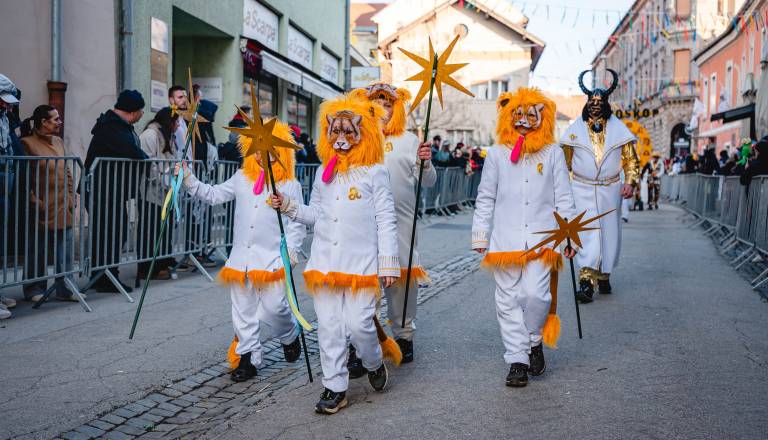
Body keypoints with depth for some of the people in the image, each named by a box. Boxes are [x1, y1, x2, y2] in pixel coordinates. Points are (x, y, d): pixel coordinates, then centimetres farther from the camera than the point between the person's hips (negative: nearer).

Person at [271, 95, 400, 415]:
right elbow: (316, 214, 16)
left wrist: (389, 263, -6)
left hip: (362, 264, -4)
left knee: (358, 324, -9)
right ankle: (335, 388, 14)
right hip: (325, 263, 4)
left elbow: (386, 220, -2)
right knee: (329, 327, 4)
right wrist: (289, 206, 0)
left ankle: (374, 363, 23)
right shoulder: (324, 172, 12)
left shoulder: (374, 172, -1)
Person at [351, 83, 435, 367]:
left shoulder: (408, 140, 10)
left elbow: (428, 183, 6)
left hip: (401, 222, 1)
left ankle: (403, 336, 23)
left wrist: (426, 163, -14)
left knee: (402, 278, 8)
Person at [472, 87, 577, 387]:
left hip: (541, 239, -1)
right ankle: (517, 360, 11)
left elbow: (563, 198, 12)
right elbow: (485, 198, 12)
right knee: (508, 300, 1)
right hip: (505, 239, 1)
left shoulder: (553, 153, 8)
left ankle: (534, 340, 13)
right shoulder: (497, 154, 8)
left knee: (535, 293, -15)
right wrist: (480, 236, 9)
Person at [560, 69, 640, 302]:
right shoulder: (574, 130, 4)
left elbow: (631, 160, 9)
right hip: (582, 189, -2)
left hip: (610, 189, 2)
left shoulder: (619, 130, 5)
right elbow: (565, 162, 9)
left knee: (610, 233, 7)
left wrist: (630, 182, -5)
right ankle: (586, 281, -17)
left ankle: (603, 277, 22)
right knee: (587, 233, -11)